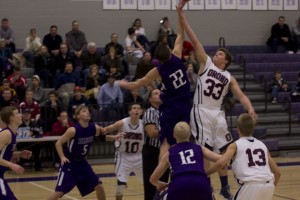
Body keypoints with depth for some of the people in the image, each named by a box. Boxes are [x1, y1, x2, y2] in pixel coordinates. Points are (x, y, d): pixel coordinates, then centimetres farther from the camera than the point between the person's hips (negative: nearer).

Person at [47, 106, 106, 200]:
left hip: (81, 162, 6)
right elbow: (58, 143, -14)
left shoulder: (94, 128, -8)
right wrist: (62, 157, -27)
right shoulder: (73, 130, -22)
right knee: (59, 191, -11)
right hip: (69, 162, -6)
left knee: (99, 186, 5)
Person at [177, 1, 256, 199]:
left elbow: (241, 95, 3)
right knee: (205, 150, -7)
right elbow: (194, 40, -1)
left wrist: (250, 108, -19)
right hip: (201, 112, -4)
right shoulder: (206, 63, 5)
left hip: (218, 114, 4)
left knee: (224, 150, 12)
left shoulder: (229, 78, 12)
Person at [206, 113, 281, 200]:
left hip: (251, 185, -5)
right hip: (268, 184, 5)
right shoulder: (262, 145, 24)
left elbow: (221, 162, -8)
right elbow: (277, 172, 23)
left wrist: (205, 174, 6)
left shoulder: (235, 145, 11)